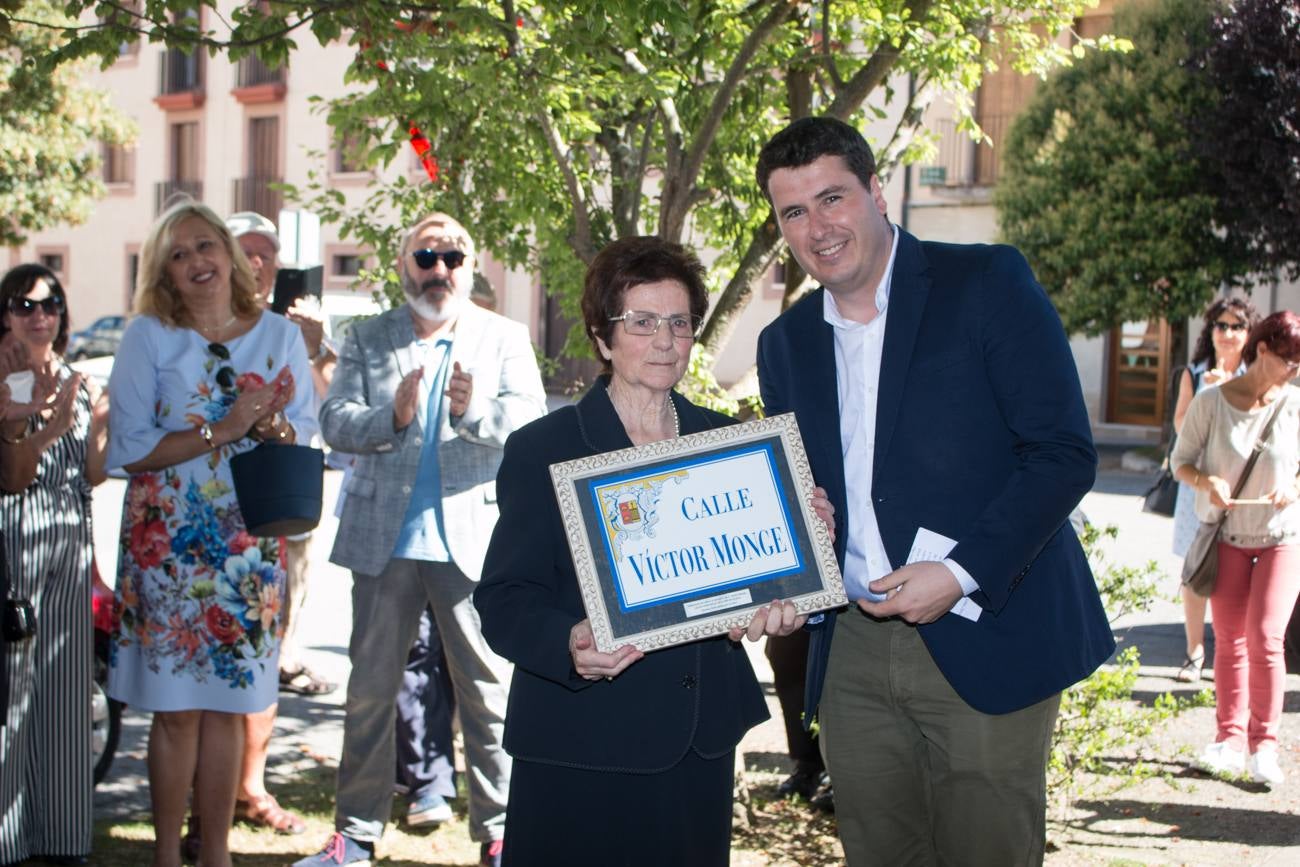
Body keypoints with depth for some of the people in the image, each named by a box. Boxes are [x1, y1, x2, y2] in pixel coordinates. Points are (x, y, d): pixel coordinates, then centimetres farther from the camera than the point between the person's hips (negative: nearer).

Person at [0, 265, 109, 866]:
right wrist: (52, 427, -25)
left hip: (70, 544, 5)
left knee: (66, 686, 8)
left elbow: (93, 475, 11)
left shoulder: (78, 383, 12)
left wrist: (104, 425, -6)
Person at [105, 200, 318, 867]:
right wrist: (222, 430, -16)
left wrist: (275, 427, -14)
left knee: (227, 706, 6)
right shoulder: (147, 337, -2)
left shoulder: (279, 334, 6)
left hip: (249, 543, 2)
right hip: (167, 542, -2)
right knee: (176, 708, 1)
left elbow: (306, 432, 8)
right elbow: (128, 448, -8)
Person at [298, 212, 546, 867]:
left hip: (472, 538, -2)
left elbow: (531, 421, -5)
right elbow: (334, 421, 1)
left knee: (488, 690, 1)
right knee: (369, 689, 9)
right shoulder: (367, 339, 11)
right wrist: (391, 416, -19)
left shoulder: (506, 338, 7)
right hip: (384, 539, 2)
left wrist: (474, 410, -25)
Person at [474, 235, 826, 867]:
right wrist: (569, 645, -28)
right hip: (582, 748, -4)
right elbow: (504, 599, -9)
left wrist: (776, 604, -9)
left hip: (704, 739, 4)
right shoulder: (541, 450, -4)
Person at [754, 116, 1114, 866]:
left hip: (983, 642, -5)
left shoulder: (988, 284, -4)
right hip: (852, 656, 5)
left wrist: (960, 573, -18)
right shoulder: (786, 343, 13)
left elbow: (1064, 453, -10)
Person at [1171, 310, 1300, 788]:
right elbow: (1181, 461, -2)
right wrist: (1206, 482, -21)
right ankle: (1230, 739, 14)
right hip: (1227, 537, 1)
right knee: (1229, 640, 5)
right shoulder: (1211, 403, -9)